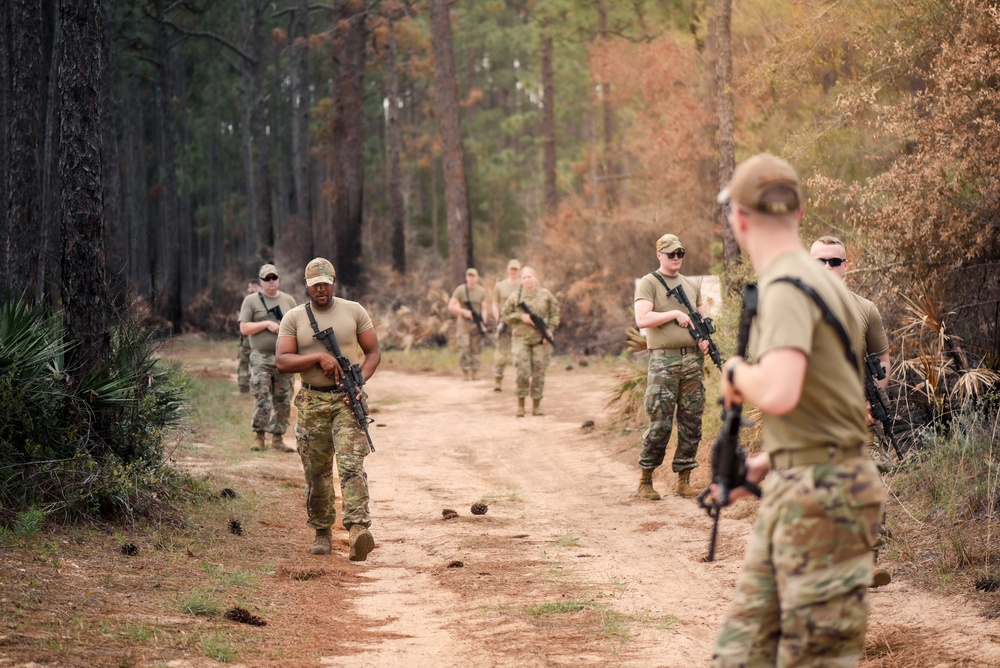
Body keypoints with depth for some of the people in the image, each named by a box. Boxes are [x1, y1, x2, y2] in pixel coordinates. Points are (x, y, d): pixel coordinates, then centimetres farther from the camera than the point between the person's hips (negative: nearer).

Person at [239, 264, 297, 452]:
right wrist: (266, 324, -13)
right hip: (261, 358, -3)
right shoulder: (251, 301, 3)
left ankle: (278, 438, 9)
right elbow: (244, 328, -3)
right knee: (262, 399, -8)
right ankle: (259, 436, 1)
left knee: (283, 401, 3)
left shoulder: (288, 300, 13)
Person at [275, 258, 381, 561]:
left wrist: (360, 381, -9)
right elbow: (283, 361, -4)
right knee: (316, 471, 7)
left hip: (346, 400, -1)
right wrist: (318, 357, -18)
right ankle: (321, 531, 21)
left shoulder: (354, 311, 6)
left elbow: (373, 352, 8)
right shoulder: (294, 318, 5)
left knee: (351, 463, -16)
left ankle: (358, 529, -27)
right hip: (312, 402, 2)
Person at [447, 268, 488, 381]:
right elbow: (450, 307, -5)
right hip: (463, 324, -2)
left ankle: (474, 373, 8)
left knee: (476, 350, 2)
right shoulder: (460, 290, -3)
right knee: (464, 349, -10)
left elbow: (484, 308, 6)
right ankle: (467, 373, -8)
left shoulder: (482, 291, 6)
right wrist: (464, 311, -17)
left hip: (477, 324, 2)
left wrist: (484, 324, -5)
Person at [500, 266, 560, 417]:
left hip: (541, 340, 1)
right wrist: (520, 317, -10)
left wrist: (549, 331, -5)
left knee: (539, 372, 2)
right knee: (523, 372, -11)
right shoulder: (515, 296, 2)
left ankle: (536, 405, 12)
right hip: (521, 339, -1)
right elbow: (505, 316, 5)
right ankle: (520, 403, 3)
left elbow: (554, 314, 6)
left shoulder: (545, 295, 3)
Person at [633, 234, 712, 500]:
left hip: (693, 359, 6)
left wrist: (704, 338, 5)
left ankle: (683, 480, 11)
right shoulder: (649, 283, -1)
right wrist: (675, 314, -13)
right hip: (664, 360, -6)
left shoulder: (691, 285, 18)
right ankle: (645, 480, 3)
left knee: (691, 423, 5)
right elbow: (642, 320, -13)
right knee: (660, 424, -8)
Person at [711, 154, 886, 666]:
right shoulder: (819, 280, 14)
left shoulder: (786, 288, -16)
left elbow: (778, 394, -31)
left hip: (820, 499, -10)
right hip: (789, 494, 10)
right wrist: (764, 465, 24)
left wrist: (736, 374, -11)